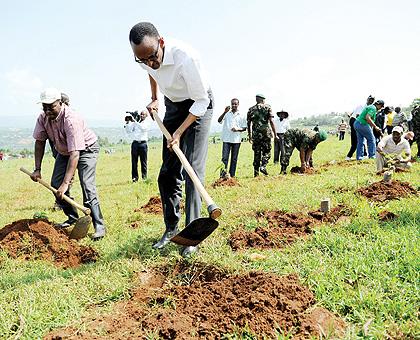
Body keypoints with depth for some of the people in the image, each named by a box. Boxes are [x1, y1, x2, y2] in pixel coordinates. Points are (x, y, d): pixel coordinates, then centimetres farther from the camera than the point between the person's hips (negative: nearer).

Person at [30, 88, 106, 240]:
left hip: (86, 149, -7)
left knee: (87, 187, -20)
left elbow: (75, 154, -41)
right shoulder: (43, 118, -16)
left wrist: (66, 183, -45)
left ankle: (99, 226, -16)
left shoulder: (71, 119, -37)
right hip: (64, 151, 7)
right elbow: (40, 142, -1)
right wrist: (37, 169, -8)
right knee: (56, 184, 0)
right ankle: (73, 217, 17)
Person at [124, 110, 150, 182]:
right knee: (134, 161, -1)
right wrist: (127, 123, -1)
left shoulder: (146, 123, 7)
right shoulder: (135, 122, 14)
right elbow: (128, 131, 12)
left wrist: (134, 121, -20)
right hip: (135, 143, 2)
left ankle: (144, 177, 4)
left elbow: (142, 128, -15)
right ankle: (134, 177, 1)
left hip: (143, 143, -2)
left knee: (143, 162, 0)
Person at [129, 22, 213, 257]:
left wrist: (179, 132, -28)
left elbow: (202, 101, -26)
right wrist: (155, 99, 7)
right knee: (168, 172, 5)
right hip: (173, 105, 6)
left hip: (198, 106, -6)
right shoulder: (145, 56, -17)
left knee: (193, 170, -15)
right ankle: (171, 228, 15)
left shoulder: (186, 58, -36)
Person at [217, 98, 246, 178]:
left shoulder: (241, 116, 8)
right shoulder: (227, 113, 5)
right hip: (226, 139, -1)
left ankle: (232, 175, 10)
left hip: (236, 140, 1)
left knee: (234, 159, 5)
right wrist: (225, 112, -18)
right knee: (224, 157, -8)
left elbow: (244, 128, 9)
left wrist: (237, 129, -10)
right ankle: (222, 175, -8)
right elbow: (219, 121, -7)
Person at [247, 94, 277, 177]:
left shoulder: (251, 109, 10)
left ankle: (256, 172, 6)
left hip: (256, 134, 3)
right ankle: (263, 166, -10)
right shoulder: (267, 107, 1)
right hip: (266, 132, -3)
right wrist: (275, 134, -5)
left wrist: (250, 136, 18)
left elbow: (249, 123, 10)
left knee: (257, 153, 8)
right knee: (266, 151, 9)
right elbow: (271, 121, -7)